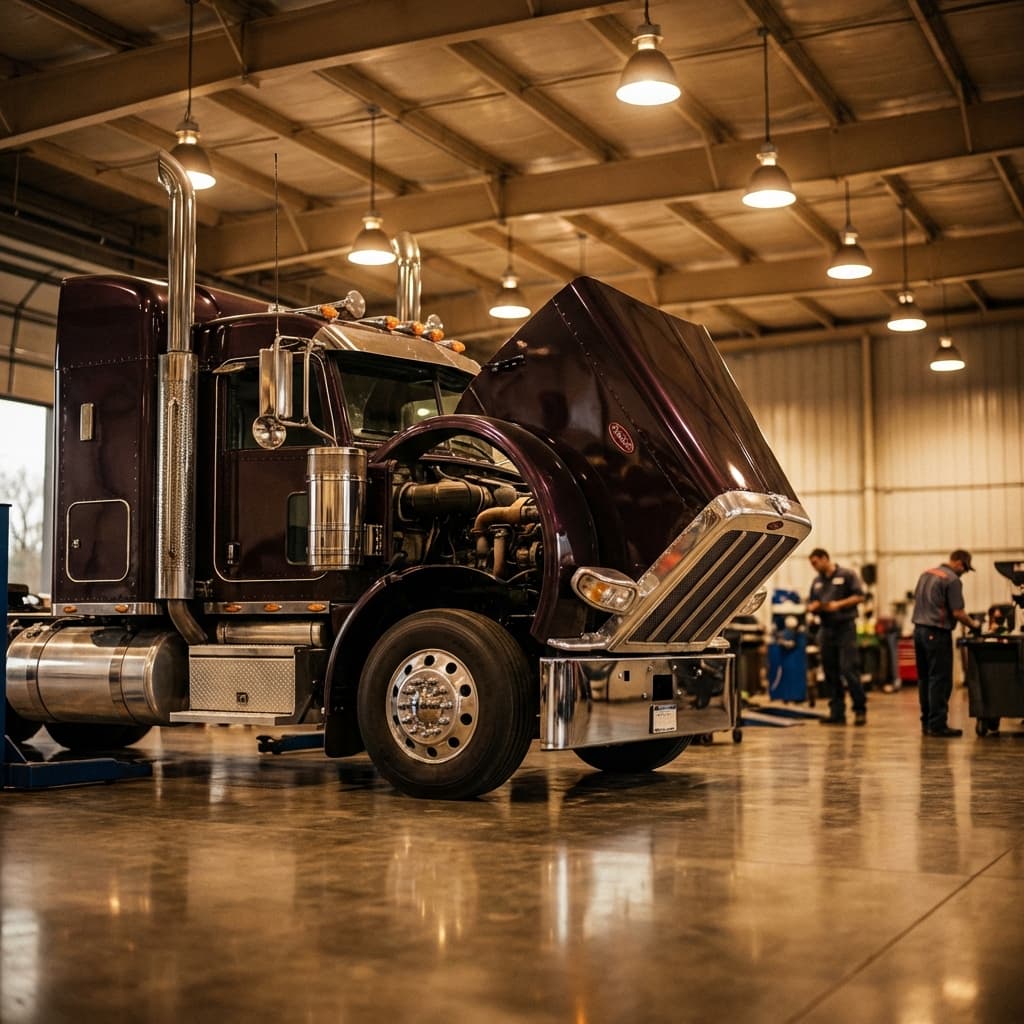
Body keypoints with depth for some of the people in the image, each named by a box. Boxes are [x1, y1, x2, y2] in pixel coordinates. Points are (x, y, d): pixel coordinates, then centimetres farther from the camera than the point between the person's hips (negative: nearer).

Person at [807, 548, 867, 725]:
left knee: (848, 669, -12)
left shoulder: (847, 575, 0)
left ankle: (860, 709, -3)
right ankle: (837, 713, 10)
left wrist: (838, 604, -15)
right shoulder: (817, 581, 17)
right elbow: (810, 604, 19)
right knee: (831, 673, 5)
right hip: (826, 630, 6)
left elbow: (859, 596, -6)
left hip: (845, 628, -6)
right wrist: (813, 607, -4)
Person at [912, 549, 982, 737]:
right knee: (940, 680, -5)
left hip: (919, 629, 9)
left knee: (924, 678, 12)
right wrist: (973, 624, 1)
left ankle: (926, 722, 16)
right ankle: (937, 724, -5)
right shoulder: (952, 580, -12)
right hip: (937, 634, -8)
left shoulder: (926, 573, 13)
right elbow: (957, 613, -14)